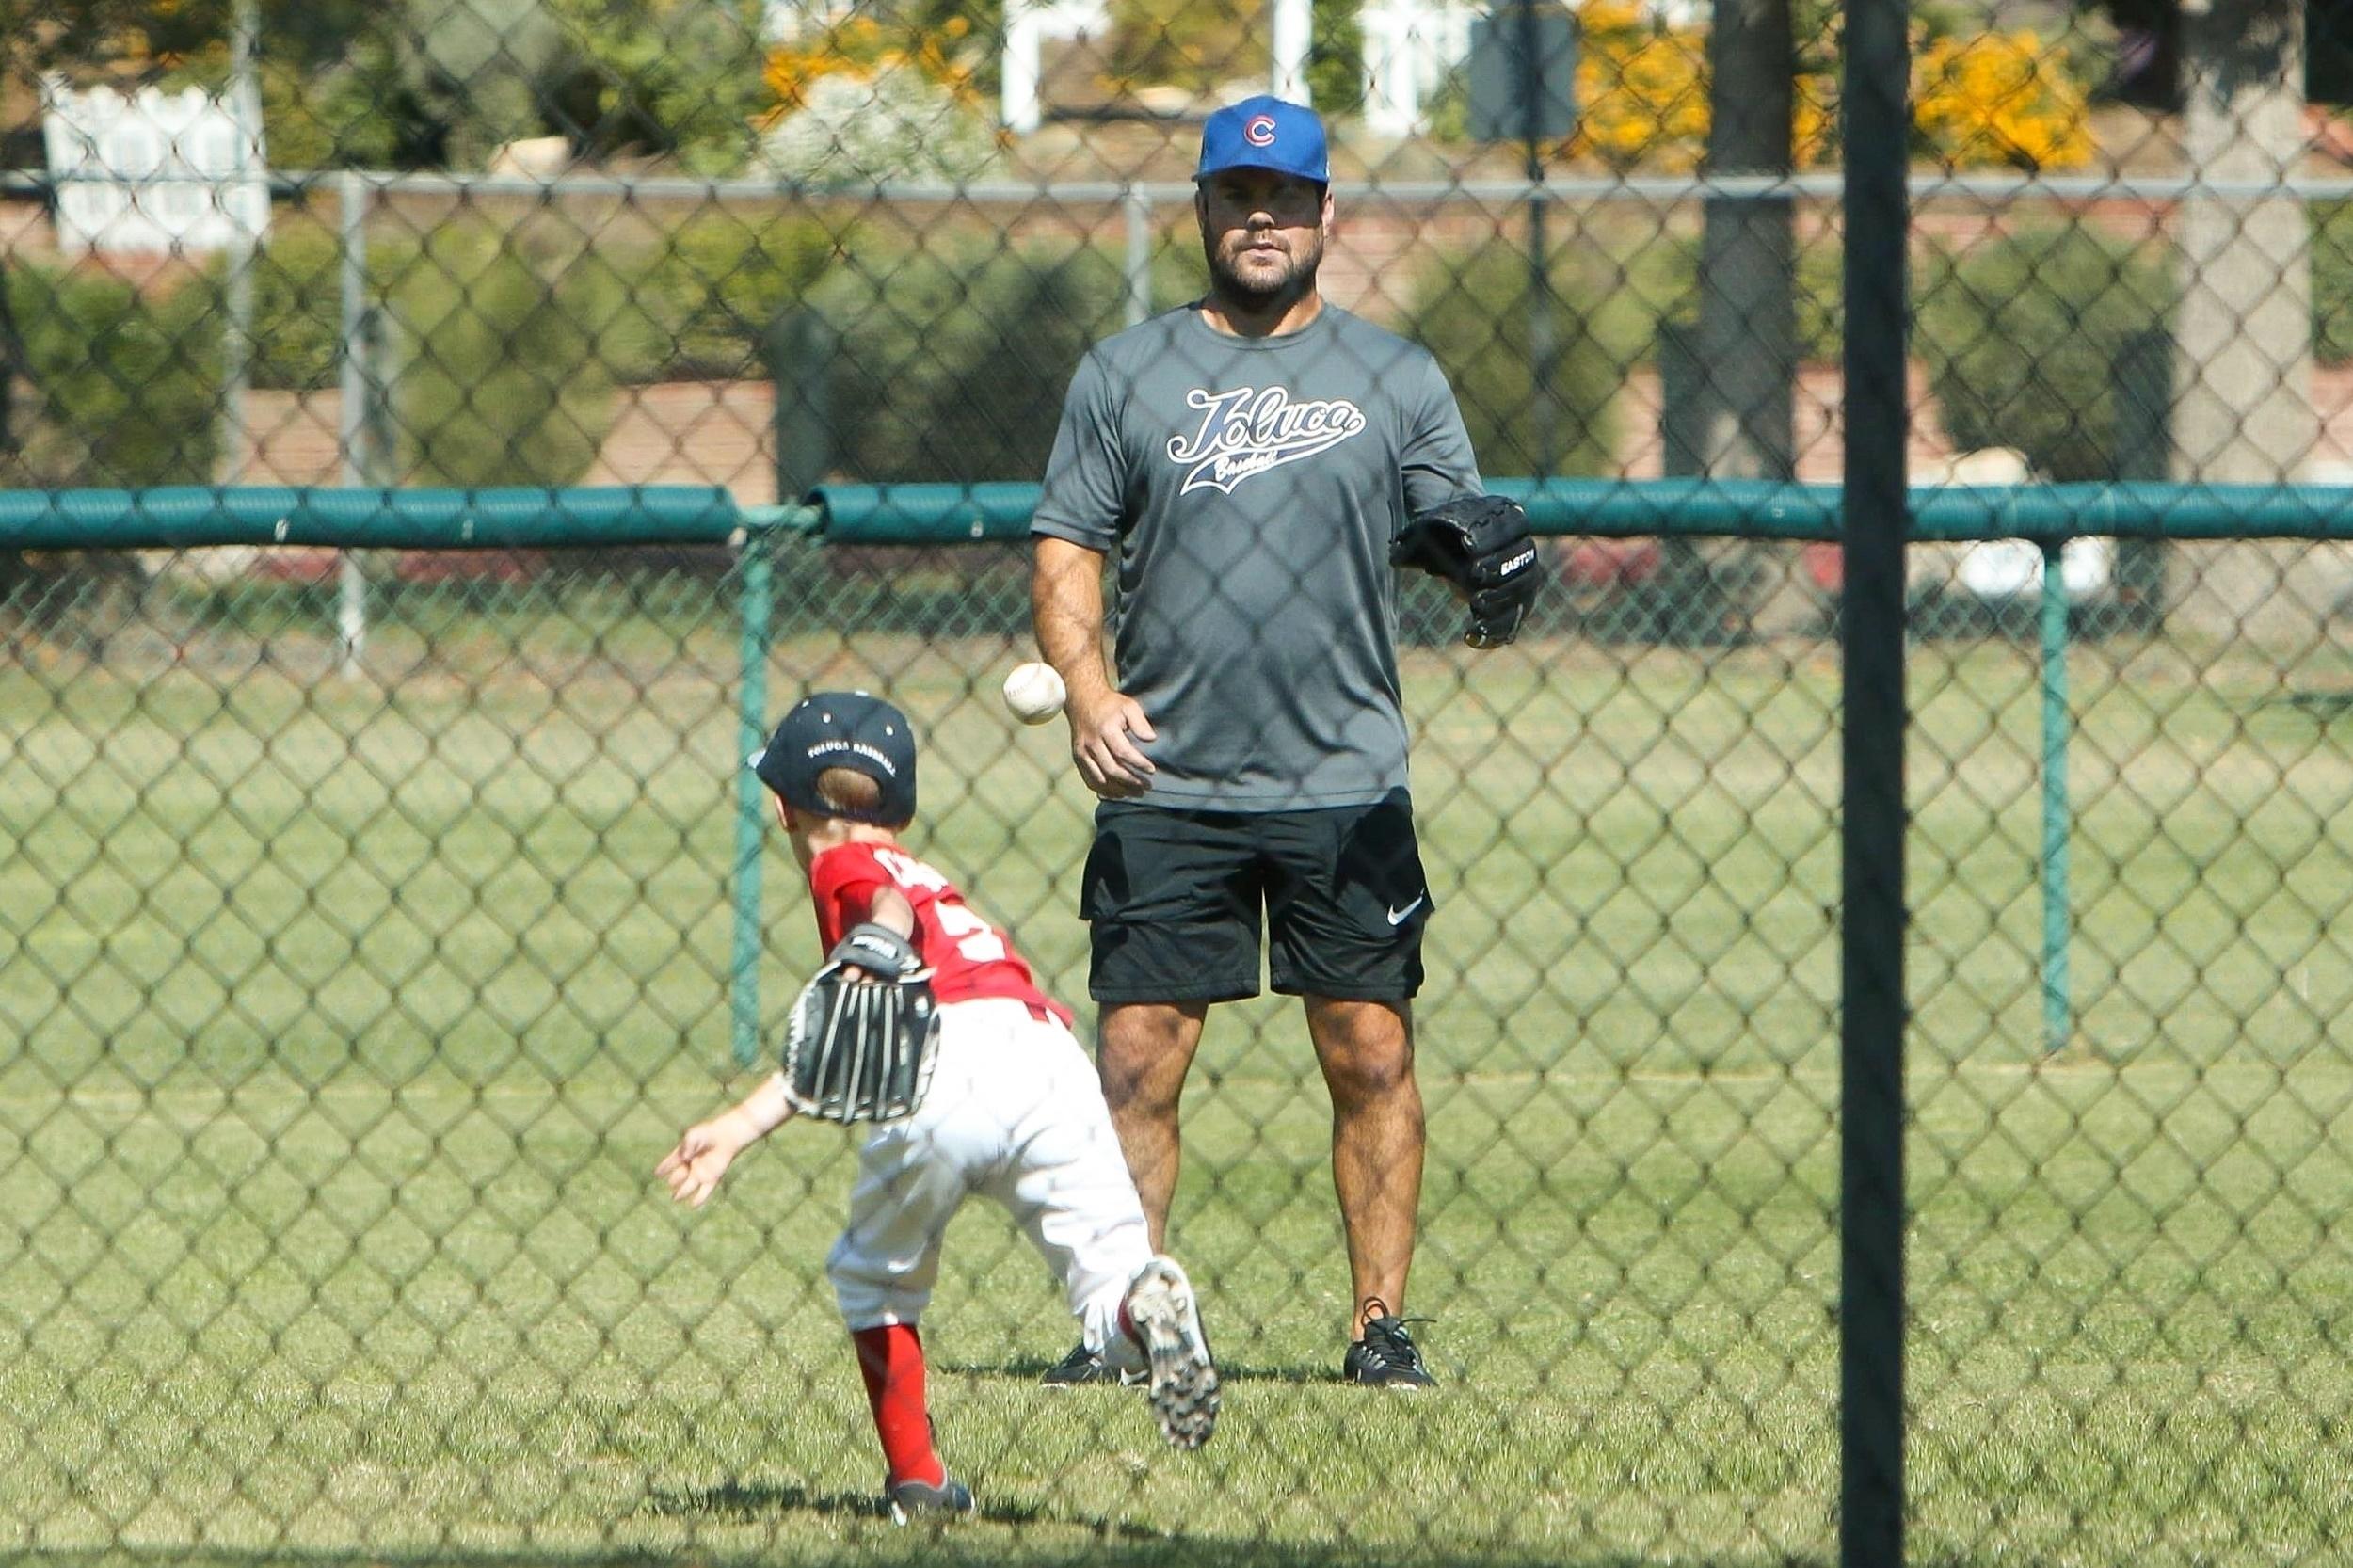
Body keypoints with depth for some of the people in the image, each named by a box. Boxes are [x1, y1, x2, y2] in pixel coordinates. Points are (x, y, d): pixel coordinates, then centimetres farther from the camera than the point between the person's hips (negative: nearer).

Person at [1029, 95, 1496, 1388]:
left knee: (1371, 1058, 0)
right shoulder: (1125, 374, 7)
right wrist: (1087, 689, -12)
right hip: (1166, 791, 0)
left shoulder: (1394, 378, 8)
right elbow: (1065, 551, 5)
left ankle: (1380, 1324, 7)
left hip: (1347, 789, 0)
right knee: (1138, 1064, -2)